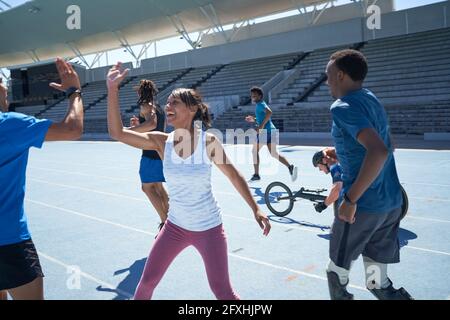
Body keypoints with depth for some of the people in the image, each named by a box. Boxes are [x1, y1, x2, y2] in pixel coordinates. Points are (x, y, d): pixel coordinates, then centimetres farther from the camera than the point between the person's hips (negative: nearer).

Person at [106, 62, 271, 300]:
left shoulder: (209, 142, -15)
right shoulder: (161, 142, -8)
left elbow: (234, 176, -4)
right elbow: (116, 132, -16)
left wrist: (255, 209, -5)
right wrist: (112, 89, -24)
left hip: (208, 229, -3)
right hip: (175, 227, 3)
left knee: (222, 292, 4)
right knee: (147, 281, 13)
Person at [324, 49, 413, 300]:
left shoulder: (344, 107, -17)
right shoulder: (372, 99, 11)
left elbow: (379, 151, -32)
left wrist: (351, 199, -26)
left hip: (363, 205, -8)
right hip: (392, 202, 8)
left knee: (337, 271, 14)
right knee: (378, 282, 19)